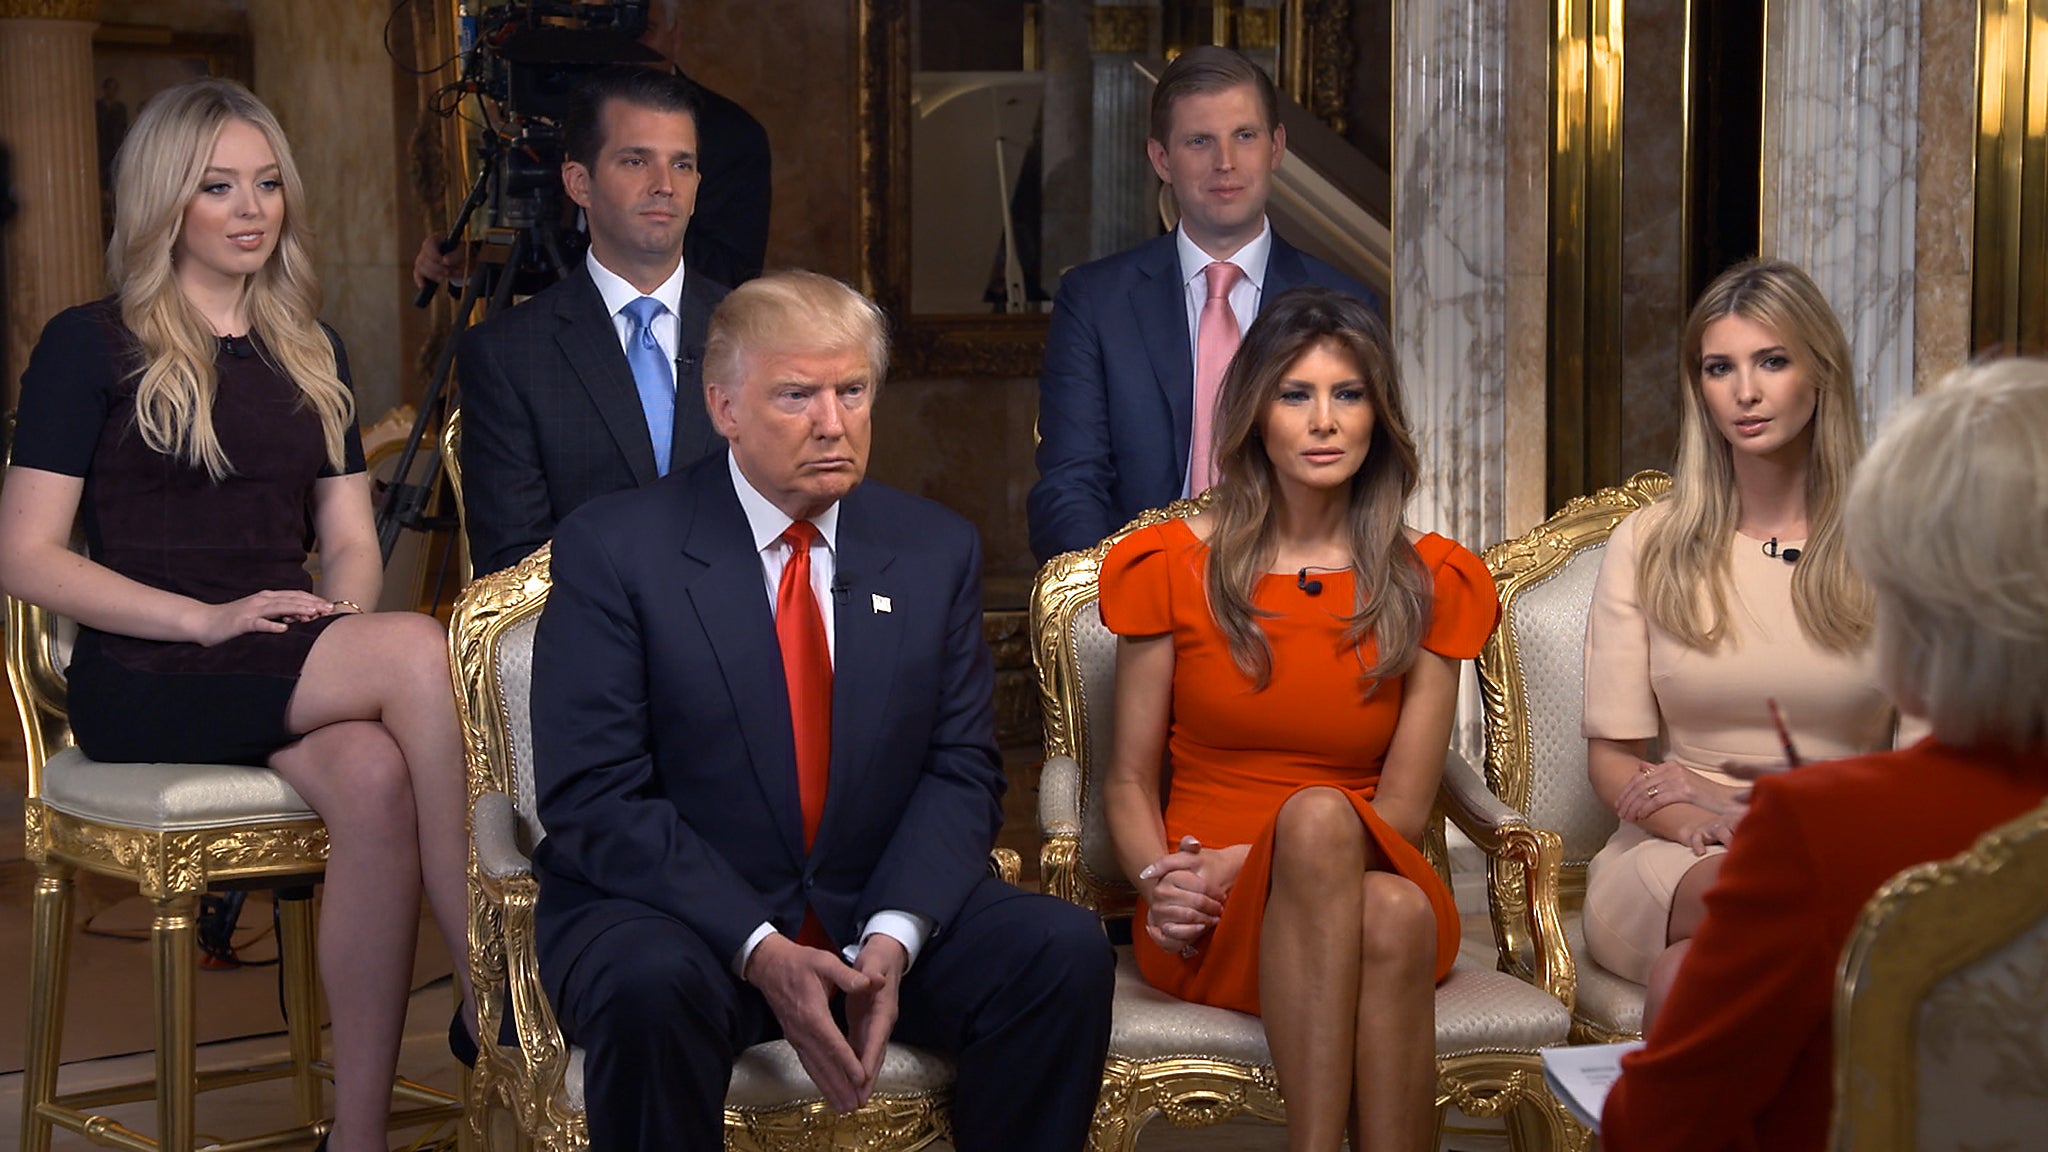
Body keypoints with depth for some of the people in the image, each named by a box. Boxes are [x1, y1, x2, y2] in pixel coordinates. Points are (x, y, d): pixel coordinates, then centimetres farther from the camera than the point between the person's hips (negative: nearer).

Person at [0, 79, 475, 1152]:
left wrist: (346, 617, -6)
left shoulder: (312, 357, 19)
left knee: (375, 778, -33)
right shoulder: (91, 346, 2)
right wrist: (205, 618, -16)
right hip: (143, 680, -4)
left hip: (294, 675, 4)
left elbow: (350, 541, 19)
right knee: (420, 650, -31)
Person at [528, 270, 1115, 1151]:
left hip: (879, 916, 3)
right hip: (674, 917, -3)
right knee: (653, 986, -36)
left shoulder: (936, 550, 7)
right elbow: (593, 797, -12)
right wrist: (759, 949, -22)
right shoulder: (613, 549, -5)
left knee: (1065, 949, -21)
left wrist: (892, 937, -16)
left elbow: (961, 771, 3)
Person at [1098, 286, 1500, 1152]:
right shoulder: (1173, 567, 7)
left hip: (1374, 882, 1)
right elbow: (1128, 781, 8)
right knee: (1318, 816, -36)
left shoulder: (1429, 583, 7)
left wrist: (1240, 866, -12)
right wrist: (1160, 880, -14)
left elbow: (1402, 809, 1)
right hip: (1212, 929, -1)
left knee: (1396, 915, -37)